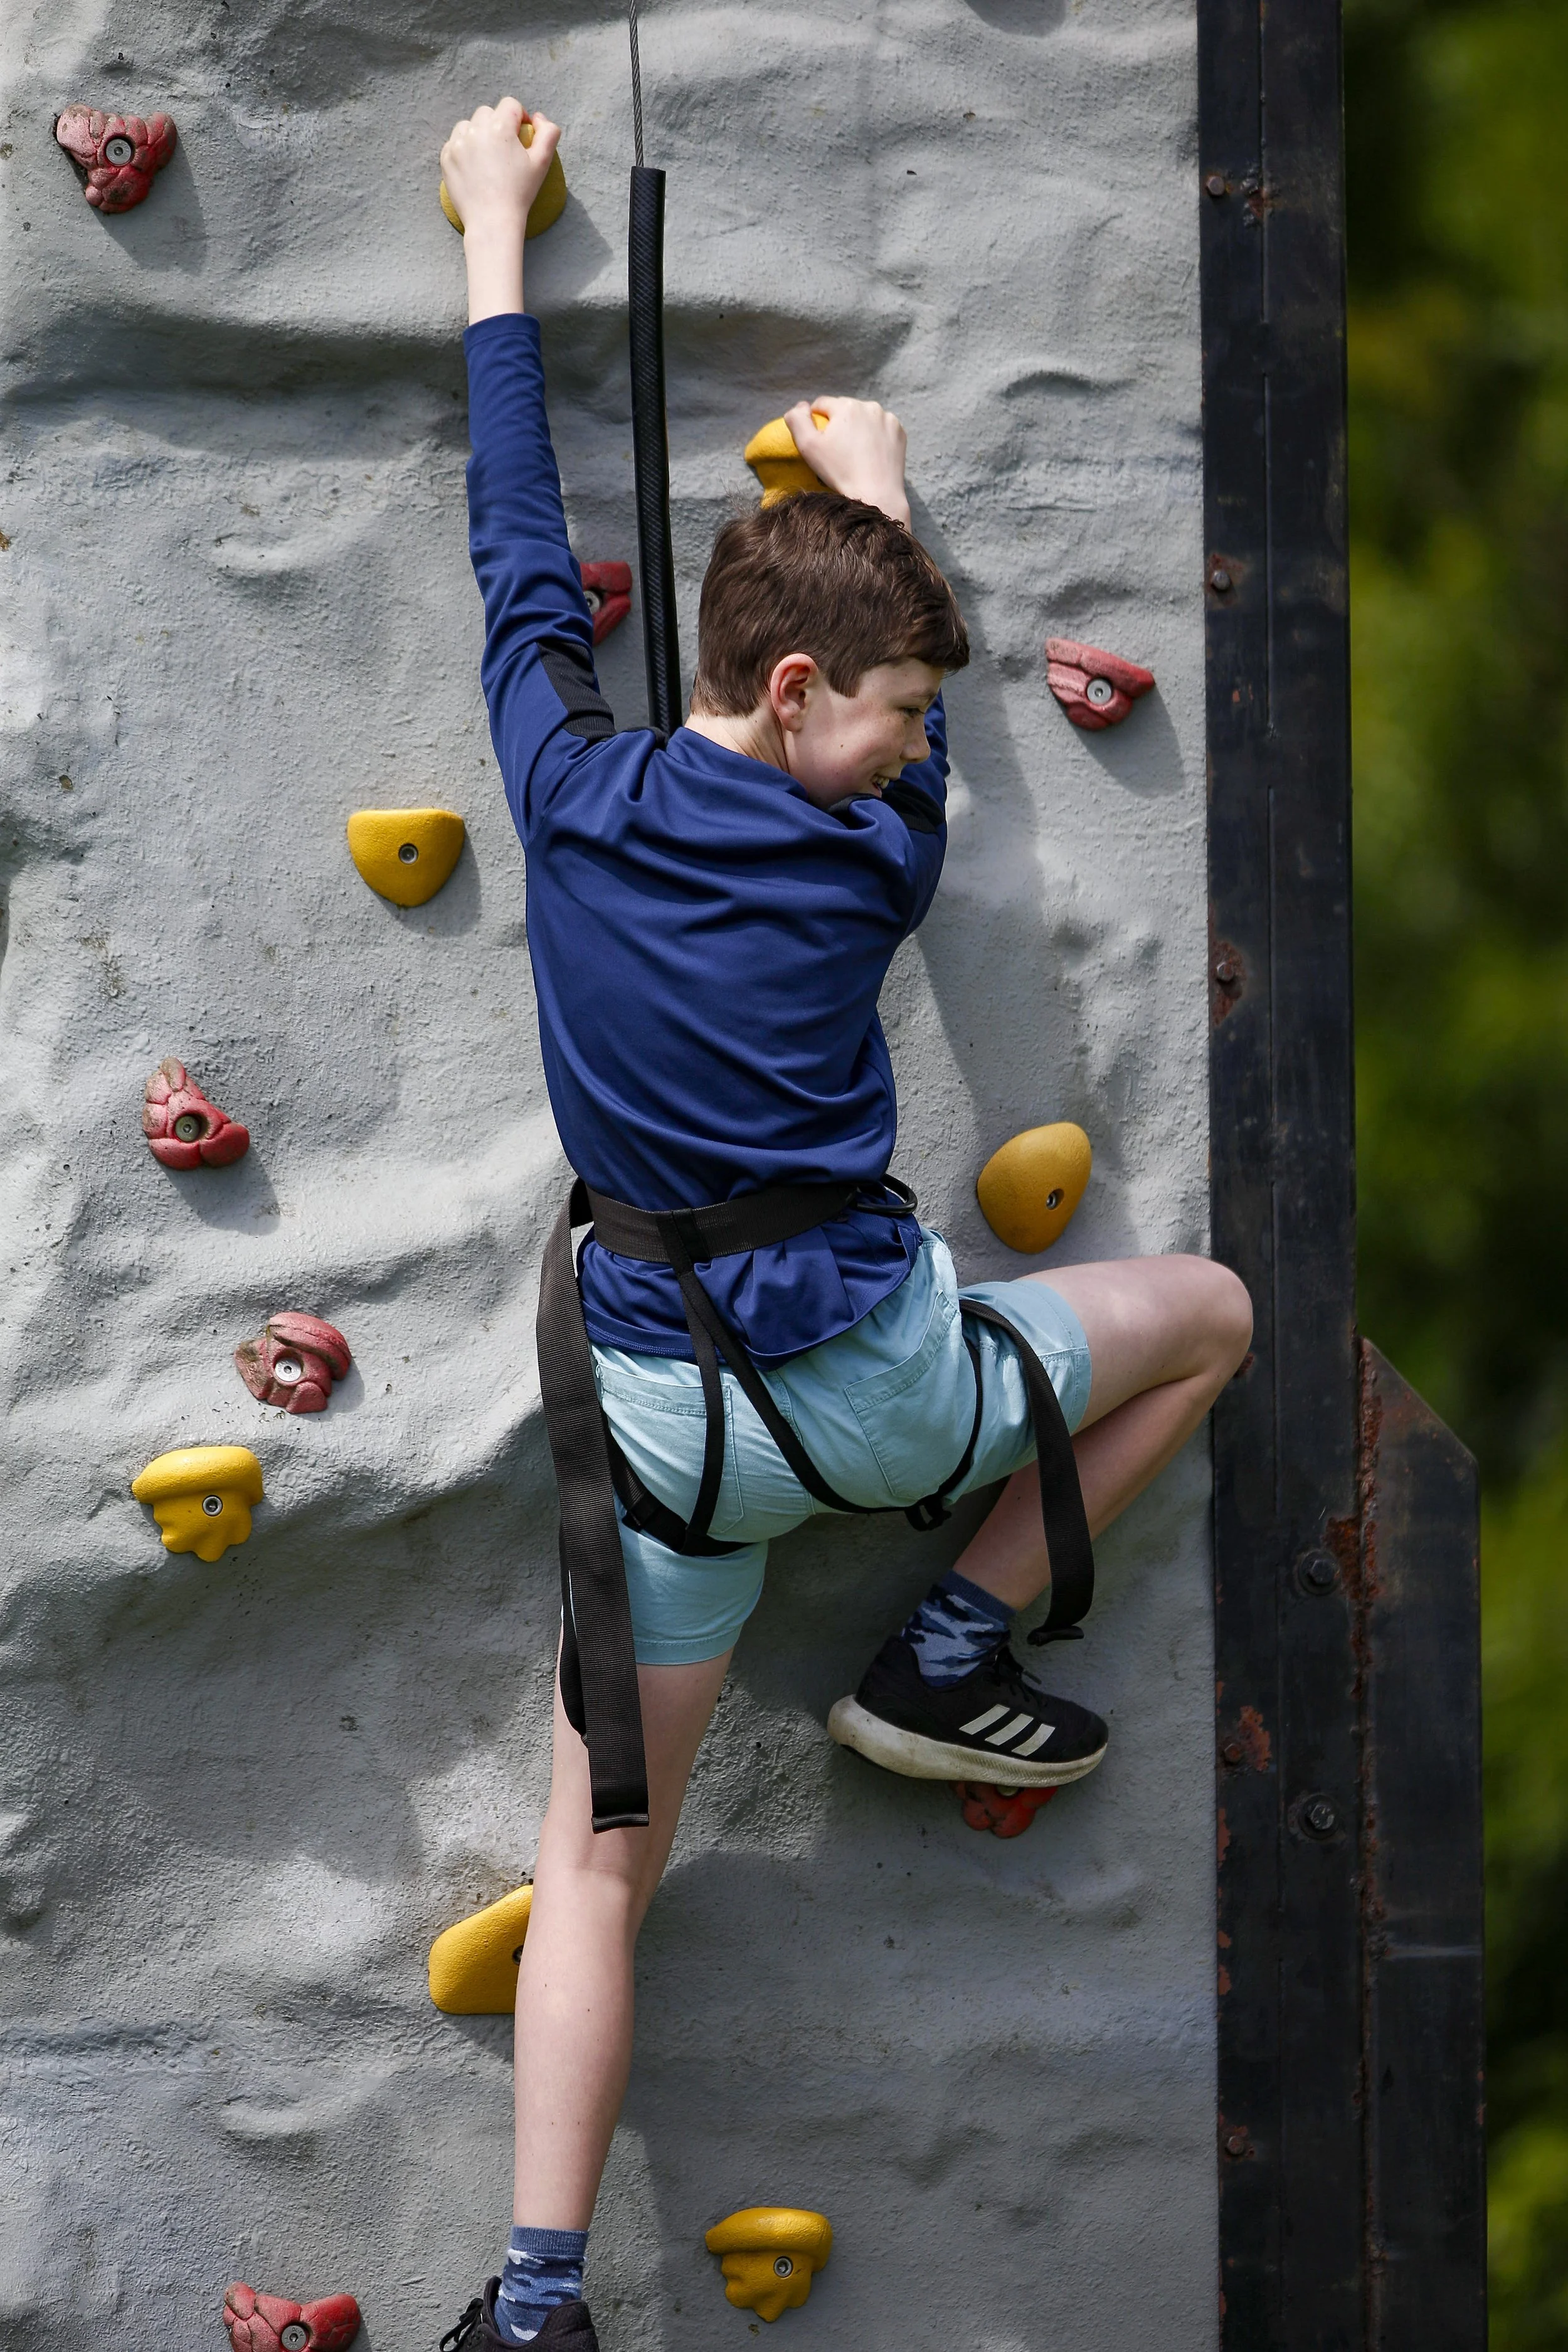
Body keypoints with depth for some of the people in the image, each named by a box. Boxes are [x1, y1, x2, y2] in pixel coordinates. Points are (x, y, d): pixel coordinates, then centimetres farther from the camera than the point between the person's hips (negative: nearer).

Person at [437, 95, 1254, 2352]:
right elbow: (911, 767, 20)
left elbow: (520, 548, 11)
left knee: (597, 1873, 5)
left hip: (666, 1413, 3)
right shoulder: (876, 863, -4)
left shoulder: (570, 788, -2)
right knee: (1211, 1313, 23)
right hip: (882, 1372, -2)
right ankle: (947, 1661, 21)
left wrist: (497, 238, 21)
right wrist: (881, 491, 34)